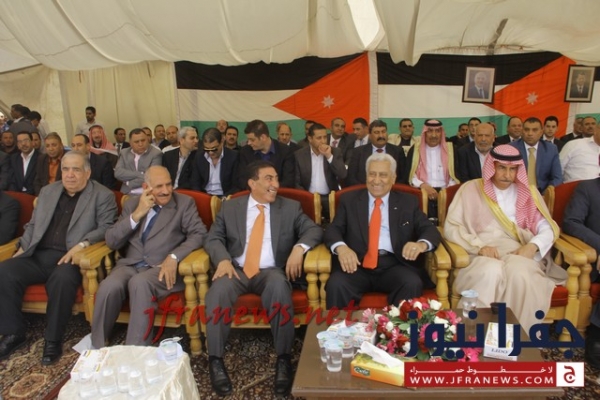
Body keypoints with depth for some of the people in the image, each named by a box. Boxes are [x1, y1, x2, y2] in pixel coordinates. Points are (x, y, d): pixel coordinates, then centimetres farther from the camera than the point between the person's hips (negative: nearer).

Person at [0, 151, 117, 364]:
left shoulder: (103, 196, 3)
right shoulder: (47, 191, 20)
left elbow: (106, 227, -7)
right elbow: (32, 225, 23)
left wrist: (81, 245, -22)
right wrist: (22, 247, 6)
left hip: (70, 257, -5)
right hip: (38, 255, 5)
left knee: (62, 279, -36)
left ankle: (53, 339, -17)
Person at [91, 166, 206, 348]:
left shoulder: (185, 203, 5)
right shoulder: (132, 203, 14)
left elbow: (199, 234, -6)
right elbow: (112, 241, 6)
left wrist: (174, 257, -21)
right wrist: (137, 215, -7)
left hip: (163, 268, -3)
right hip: (130, 265, 3)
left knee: (139, 282, -35)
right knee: (109, 287, -28)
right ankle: (97, 350, -8)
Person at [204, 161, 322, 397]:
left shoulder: (291, 207, 10)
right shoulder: (230, 207, 12)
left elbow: (314, 230, 4)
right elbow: (214, 238, 7)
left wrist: (299, 248, -17)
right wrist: (223, 259, -14)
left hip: (271, 272, -1)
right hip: (236, 270, 1)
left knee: (279, 285, -36)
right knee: (218, 290, -32)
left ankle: (283, 359, -24)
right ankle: (216, 360, -17)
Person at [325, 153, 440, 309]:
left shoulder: (408, 202, 15)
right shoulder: (349, 200, 13)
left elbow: (431, 230, 8)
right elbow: (333, 230, 4)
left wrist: (422, 244, -17)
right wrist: (341, 247, -20)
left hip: (394, 265, 1)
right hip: (358, 264, 0)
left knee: (413, 284, -30)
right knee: (336, 284, -31)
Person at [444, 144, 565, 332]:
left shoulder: (528, 193, 17)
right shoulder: (470, 189, 10)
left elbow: (548, 229, 10)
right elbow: (451, 227, 1)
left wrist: (532, 246, -12)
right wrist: (478, 246, -15)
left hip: (519, 252, 2)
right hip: (482, 254, -2)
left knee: (519, 273, -34)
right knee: (491, 272, -37)